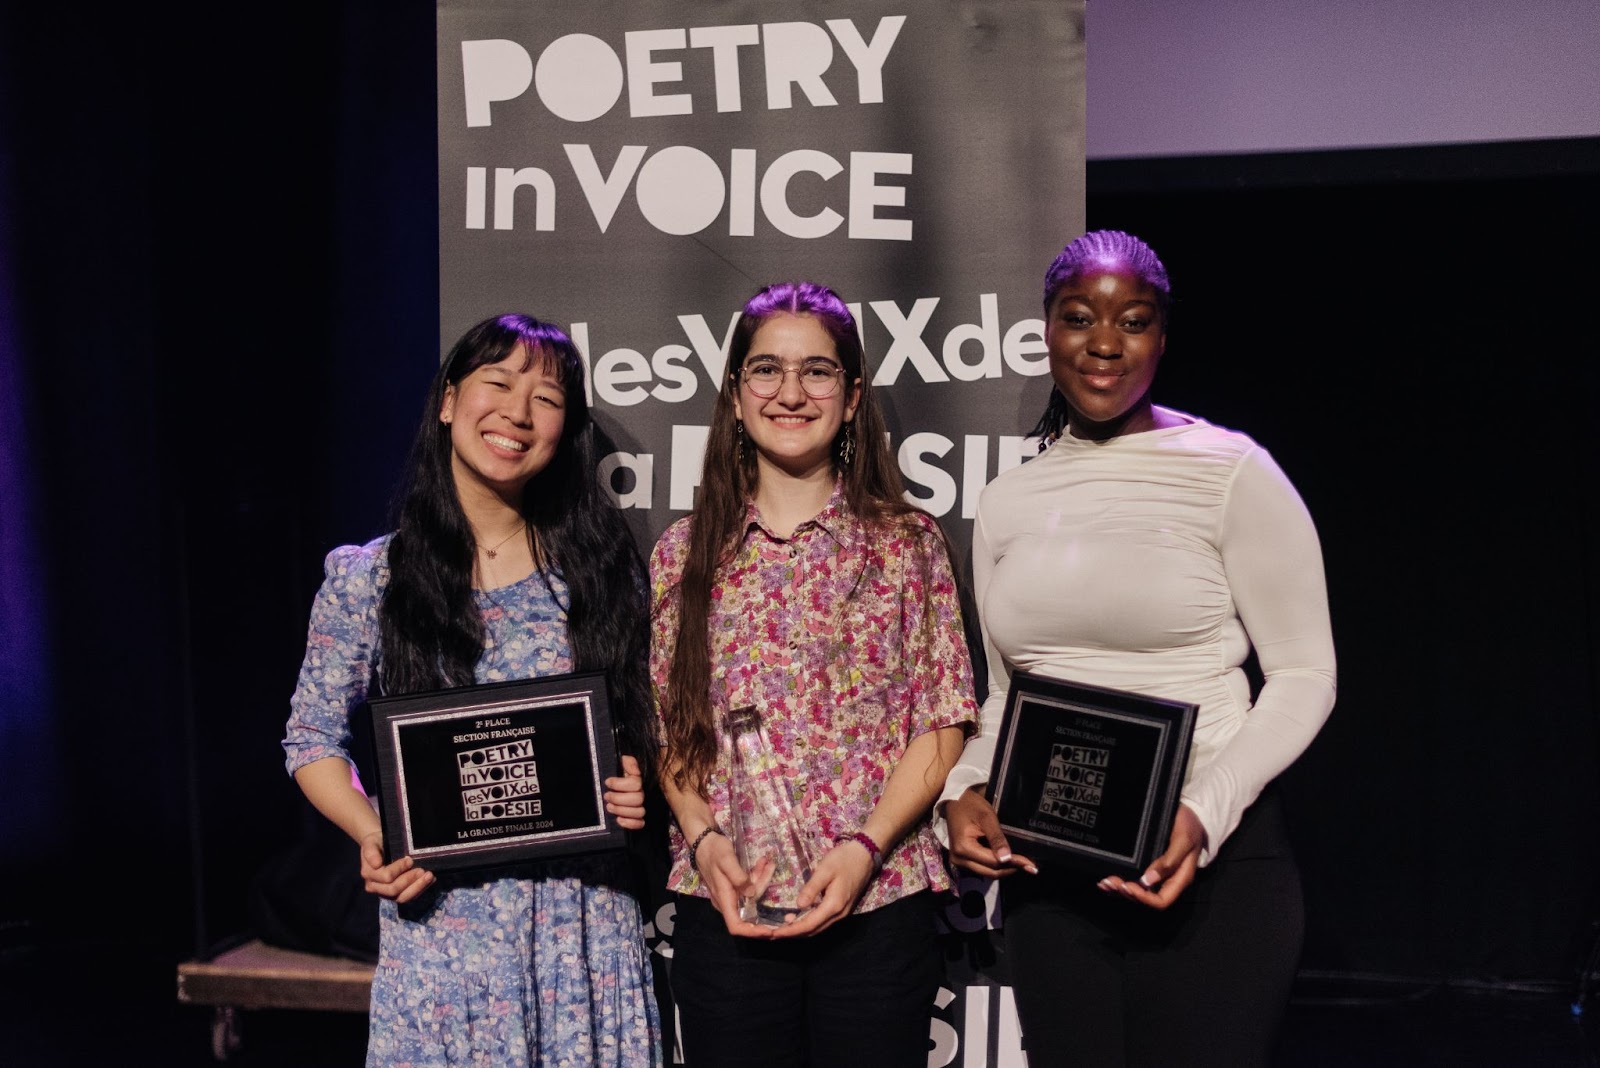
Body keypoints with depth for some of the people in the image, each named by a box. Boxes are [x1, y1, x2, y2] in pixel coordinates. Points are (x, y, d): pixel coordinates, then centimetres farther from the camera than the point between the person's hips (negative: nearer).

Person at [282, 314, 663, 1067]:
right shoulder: (367, 579, 0)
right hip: (440, 918, -1)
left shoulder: (597, 567, 4)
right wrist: (373, 834, -12)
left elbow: (640, 721, 12)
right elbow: (313, 740, 4)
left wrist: (636, 789, -9)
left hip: (582, 919, 1)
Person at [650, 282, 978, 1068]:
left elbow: (944, 724, 0)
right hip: (724, 906, 1)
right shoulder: (685, 553, 7)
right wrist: (703, 839, -8)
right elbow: (664, 726, 8)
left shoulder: (909, 544, 3)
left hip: (879, 901, -1)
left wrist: (865, 847, -12)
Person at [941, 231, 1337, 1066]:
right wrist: (963, 790, -3)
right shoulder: (1007, 502, 8)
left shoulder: (1230, 472, -6)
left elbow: (1305, 676, -6)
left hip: (1211, 861, -4)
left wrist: (1206, 813, -19)